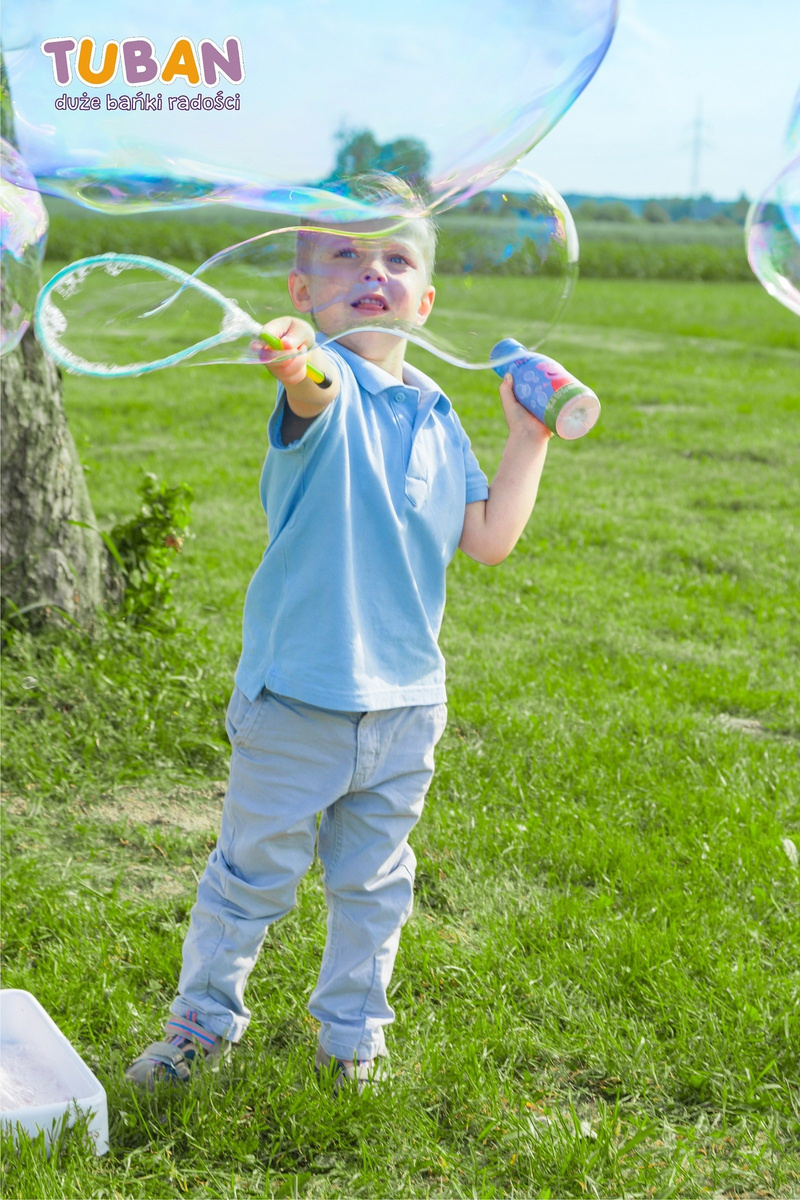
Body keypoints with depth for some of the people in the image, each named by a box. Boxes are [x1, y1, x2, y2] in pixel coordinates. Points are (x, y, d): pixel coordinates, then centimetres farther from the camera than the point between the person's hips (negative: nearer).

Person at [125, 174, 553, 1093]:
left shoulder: (435, 416, 7)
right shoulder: (324, 382, -11)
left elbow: (489, 540, 7)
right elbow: (314, 398, -38)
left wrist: (528, 438, 3)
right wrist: (297, 364, -61)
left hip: (405, 702, 5)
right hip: (297, 697, -5)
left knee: (372, 885, 18)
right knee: (252, 872, 10)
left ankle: (352, 1033, 37)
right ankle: (204, 1016, 32)